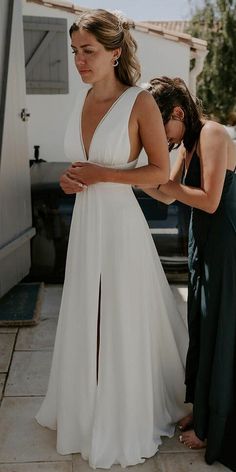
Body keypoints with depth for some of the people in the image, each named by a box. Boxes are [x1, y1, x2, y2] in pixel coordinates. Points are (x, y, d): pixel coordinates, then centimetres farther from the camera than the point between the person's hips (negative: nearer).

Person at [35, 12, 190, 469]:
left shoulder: (140, 102, -13)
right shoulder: (83, 97, 6)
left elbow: (160, 171, -10)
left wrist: (101, 175, -17)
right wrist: (71, 177, -2)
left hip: (120, 223, -6)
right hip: (85, 221, 6)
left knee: (123, 323, 8)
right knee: (85, 320, 17)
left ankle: (128, 418, 32)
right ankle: (89, 405, 41)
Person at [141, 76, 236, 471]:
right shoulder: (188, 144, 11)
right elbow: (168, 196, 12)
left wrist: (165, 182, -15)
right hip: (203, 244, 9)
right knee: (201, 327, 16)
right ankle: (202, 409, 35)